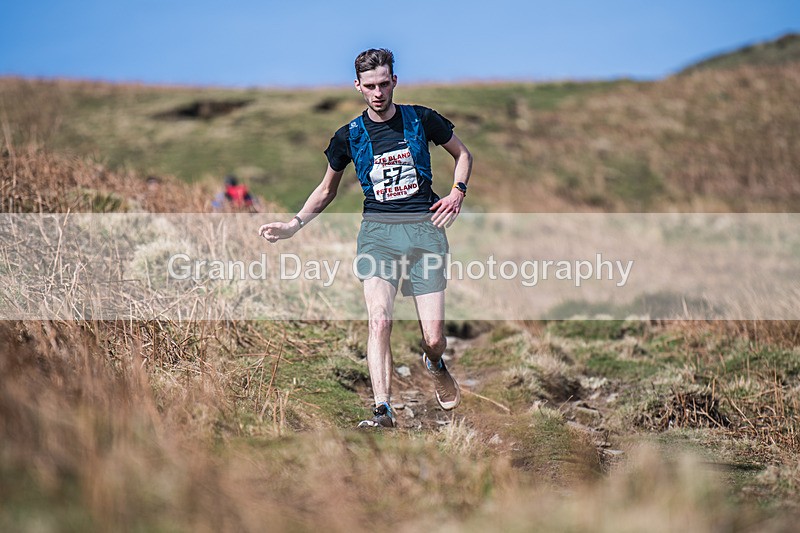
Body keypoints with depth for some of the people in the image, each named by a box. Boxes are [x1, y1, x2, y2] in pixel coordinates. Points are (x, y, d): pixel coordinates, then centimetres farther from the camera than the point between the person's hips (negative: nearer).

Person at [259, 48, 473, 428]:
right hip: (378, 229, 1)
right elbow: (327, 189, 21)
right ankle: (383, 410, -19)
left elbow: (462, 154, 19)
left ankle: (433, 365, 34)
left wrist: (457, 192, 2)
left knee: (434, 338, -3)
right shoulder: (349, 136, 7)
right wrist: (294, 225, 10)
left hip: (424, 228, 0)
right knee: (379, 320, -22)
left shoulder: (421, 119, 4)